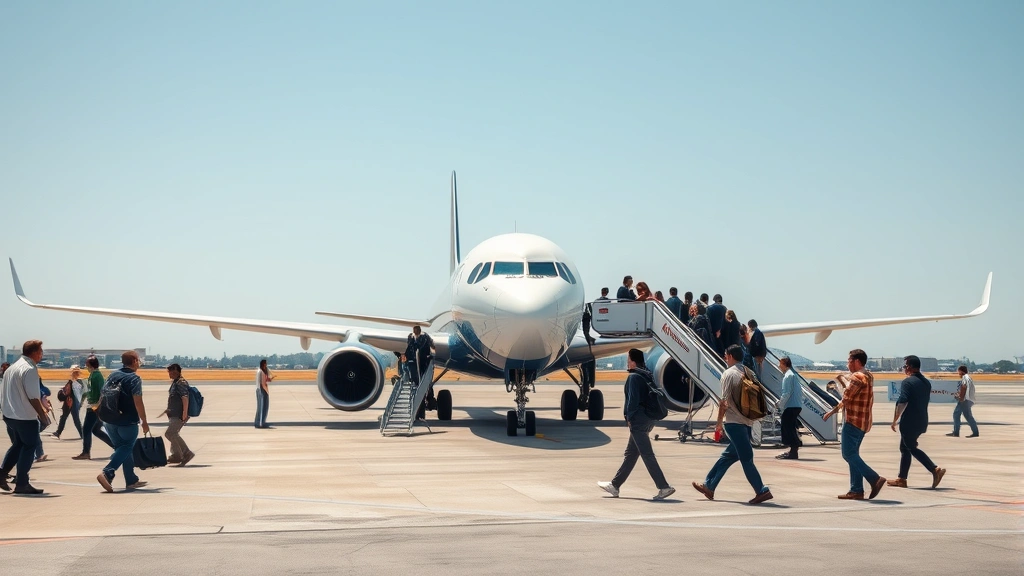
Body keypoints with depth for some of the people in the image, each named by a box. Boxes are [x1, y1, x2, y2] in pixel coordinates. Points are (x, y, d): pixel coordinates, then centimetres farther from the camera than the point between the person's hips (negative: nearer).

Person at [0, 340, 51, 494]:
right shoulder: (30, 369, -16)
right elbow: (33, 397, -20)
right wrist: (43, 416, -14)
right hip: (25, 417, -8)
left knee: (17, 445, 21)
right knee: (29, 447, 2)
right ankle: (22, 484, 3)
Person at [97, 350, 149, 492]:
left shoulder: (112, 376, 9)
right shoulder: (134, 378, -11)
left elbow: (102, 397, 13)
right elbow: (138, 402, -18)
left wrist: (104, 416, 22)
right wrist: (144, 422, -12)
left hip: (110, 421, 7)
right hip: (128, 422, -7)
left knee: (122, 448, 16)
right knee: (126, 448, 4)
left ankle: (132, 480, 21)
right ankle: (107, 473, -15)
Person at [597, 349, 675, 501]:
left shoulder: (634, 377, -14)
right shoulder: (648, 375, 13)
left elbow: (633, 400, -21)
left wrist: (629, 417, -10)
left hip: (638, 421, -10)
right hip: (649, 419, 10)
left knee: (647, 455, -9)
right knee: (630, 454, 15)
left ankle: (664, 487, -12)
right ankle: (615, 485, 23)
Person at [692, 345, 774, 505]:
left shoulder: (729, 374, -9)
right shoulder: (748, 373, 11)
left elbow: (725, 401, -12)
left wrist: (719, 423, -2)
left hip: (734, 422, -8)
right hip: (747, 421, 8)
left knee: (746, 458, -5)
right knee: (728, 455, 13)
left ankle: (762, 491, -7)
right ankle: (709, 486, 21)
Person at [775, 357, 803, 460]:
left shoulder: (788, 376, -12)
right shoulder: (794, 374, 18)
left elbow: (787, 393, -19)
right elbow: (801, 392, 20)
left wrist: (780, 404, -9)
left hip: (791, 406, -10)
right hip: (797, 405, 10)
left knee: (788, 428, -6)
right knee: (790, 428, 16)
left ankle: (794, 452, -8)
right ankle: (793, 451, 19)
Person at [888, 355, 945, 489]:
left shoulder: (908, 382, -15)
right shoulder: (926, 382, 11)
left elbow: (902, 403, -23)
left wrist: (895, 420, -16)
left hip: (909, 422, -9)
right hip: (922, 422, 9)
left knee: (912, 448, -1)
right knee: (905, 448, 15)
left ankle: (935, 470, -13)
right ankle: (902, 479, 17)